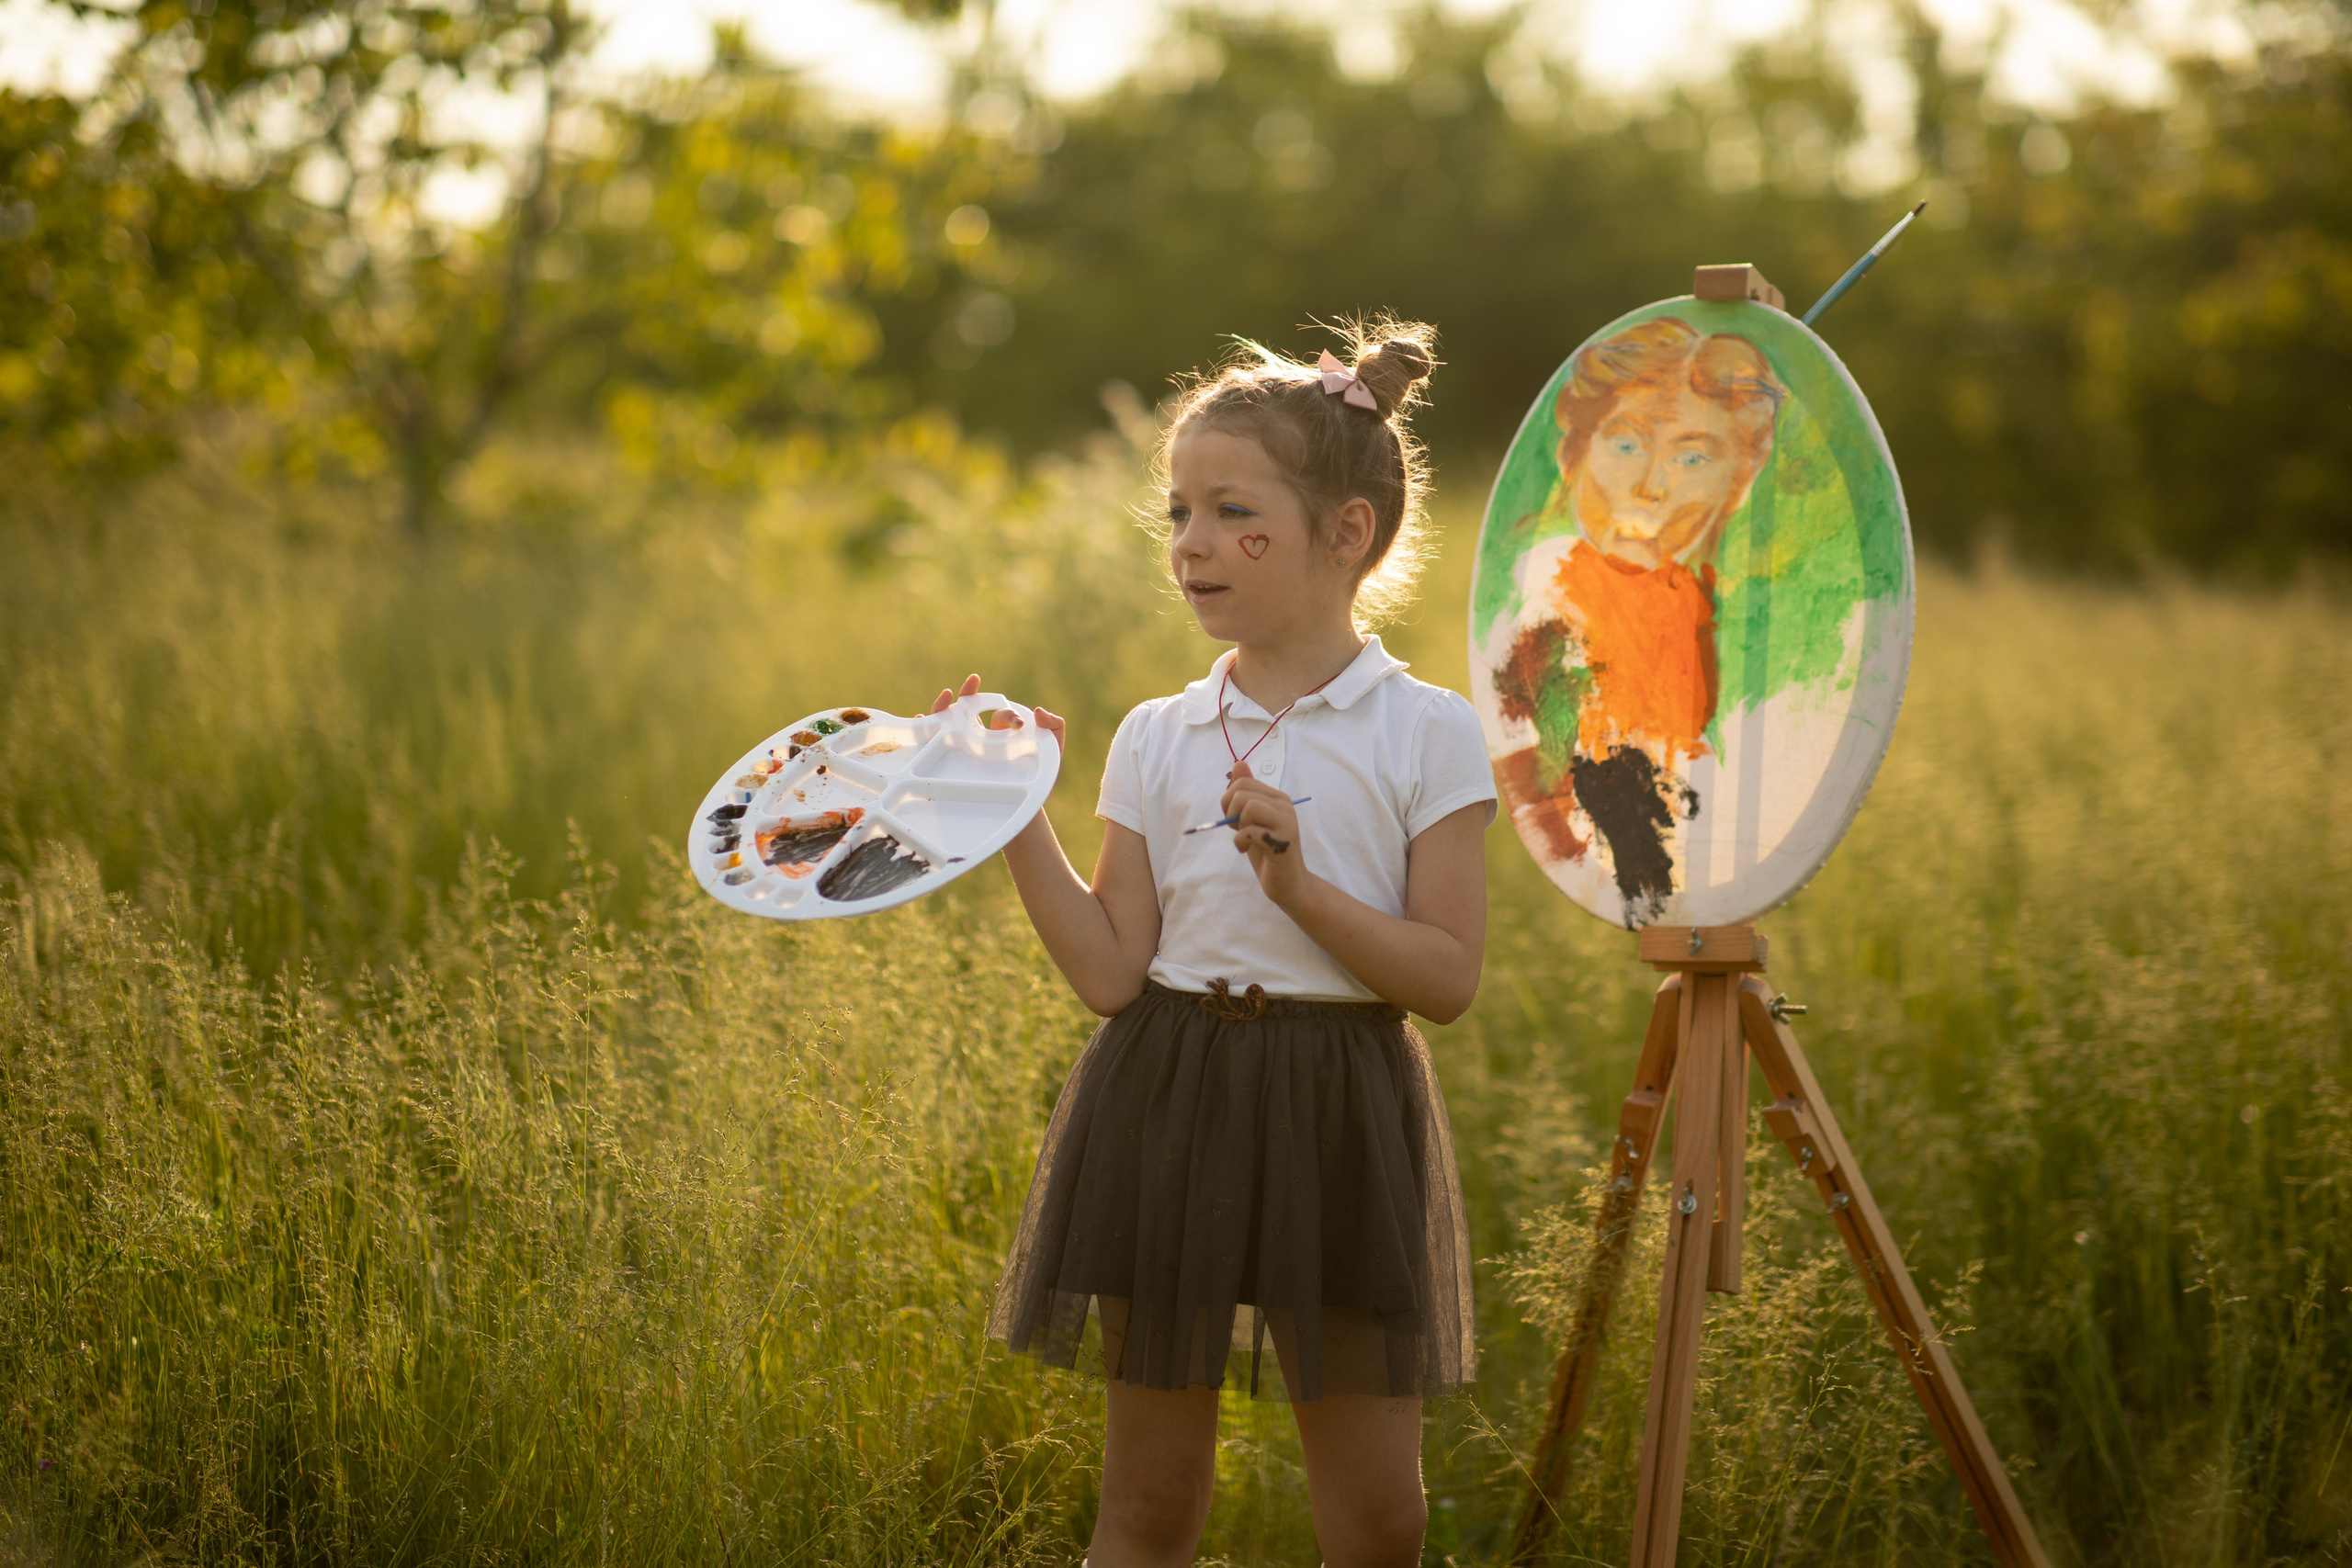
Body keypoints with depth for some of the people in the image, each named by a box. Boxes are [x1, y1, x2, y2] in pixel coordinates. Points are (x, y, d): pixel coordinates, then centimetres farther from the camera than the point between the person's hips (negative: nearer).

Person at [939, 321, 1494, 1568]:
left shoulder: (1425, 734, -4)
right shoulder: (1155, 741, 5)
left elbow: (1448, 978, -8)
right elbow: (1111, 975, -1)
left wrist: (1303, 889, -20)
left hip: (1336, 1113, -2)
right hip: (1168, 1100, 2)